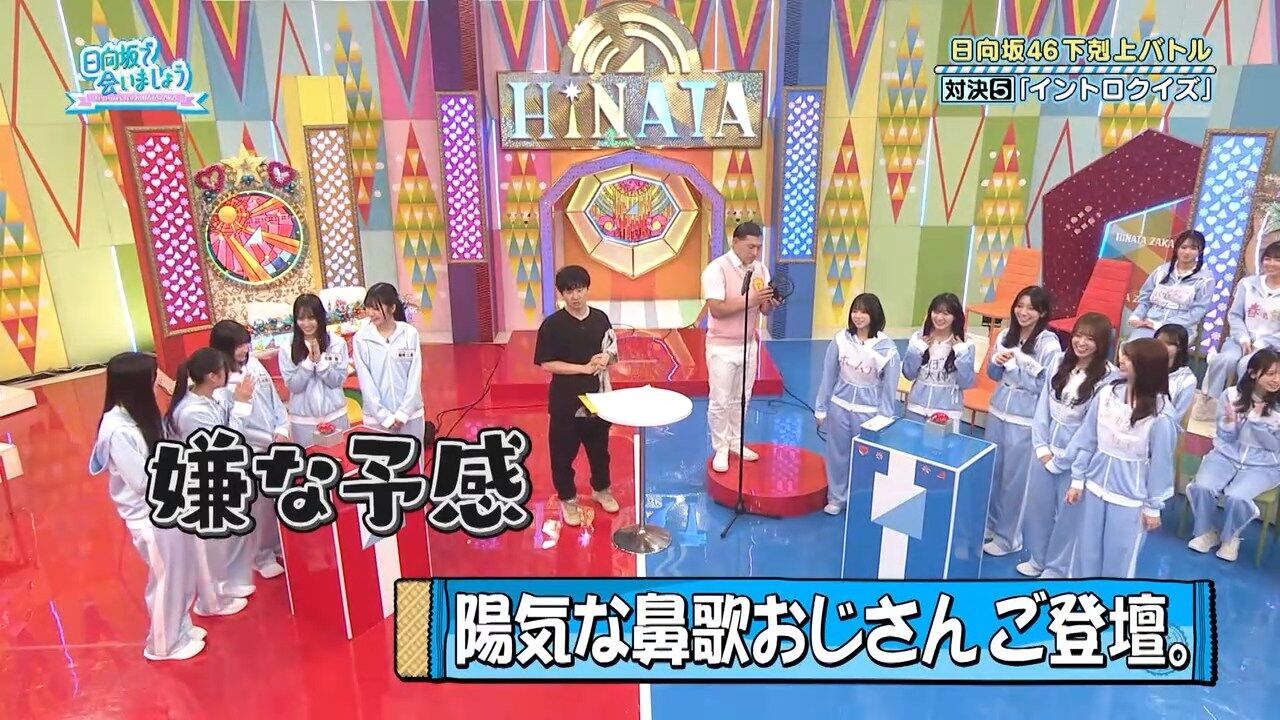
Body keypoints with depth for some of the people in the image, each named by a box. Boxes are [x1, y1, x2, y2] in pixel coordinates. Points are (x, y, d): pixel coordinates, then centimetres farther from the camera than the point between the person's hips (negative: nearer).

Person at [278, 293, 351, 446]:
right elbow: (293, 386, -7)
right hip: (303, 420, 0)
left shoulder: (337, 343, -4)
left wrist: (320, 360, -18)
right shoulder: (287, 349, -4)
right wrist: (309, 361, -18)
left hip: (335, 415, 1)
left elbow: (338, 380, -5)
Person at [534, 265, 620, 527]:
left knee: (599, 446, 20)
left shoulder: (600, 318, 0)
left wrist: (605, 358, -15)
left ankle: (601, 489, 41)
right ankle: (568, 499, 27)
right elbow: (547, 364, -15)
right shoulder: (552, 324, -13)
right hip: (566, 400, -4)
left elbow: (613, 353, 9)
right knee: (563, 452, 9)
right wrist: (585, 367, -19)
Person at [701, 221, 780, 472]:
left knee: (741, 399, 17)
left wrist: (770, 303, -18)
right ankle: (720, 448, 20)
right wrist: (749, 300, -29)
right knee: (720, 402, 4)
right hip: (722, 347, -6)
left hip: (749, 344, 6)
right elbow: (716, 310, -23)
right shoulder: (717, 269, -17)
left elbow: (764, 310, 5)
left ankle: (736, 442, 33)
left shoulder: (761, 269, 2)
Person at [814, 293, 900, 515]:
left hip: (868, 411, -2)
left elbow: (890, 386, -5)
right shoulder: (841, 339, -7)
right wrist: (821, 408, 4)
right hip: (839, 406, 2)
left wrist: (885, 418, -4)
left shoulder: (886, 347, -12)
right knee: (838, 453, 13)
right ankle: (837, 498, 31)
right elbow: (829, 376, 1)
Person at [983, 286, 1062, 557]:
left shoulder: (1049, 343, -13)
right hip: (997, 412, 6)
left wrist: (1012, 364, -15)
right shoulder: (1006, 335, 4)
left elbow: (1042, 386, -14)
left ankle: (1008, 537, 22)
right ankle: (989, 524, 34)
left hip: (1024, 421, -5)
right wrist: (997, 361, -9)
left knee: (1014, 479, 6)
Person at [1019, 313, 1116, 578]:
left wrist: (1059, 461, -10)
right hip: (1046, 446, 5)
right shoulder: (1059, 362, 1)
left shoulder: (1109, 377, -16)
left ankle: (1057, 567, 29)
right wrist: (1042, 447, -3)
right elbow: (1043, 405, 4)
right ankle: (1037, 557, 36)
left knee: (1067, 512, 9)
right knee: (1038, 504, 16)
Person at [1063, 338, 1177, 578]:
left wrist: (1153, 507, -5)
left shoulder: (1159, 415, -19)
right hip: (1095, 486, 4)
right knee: (1087, 549, 18)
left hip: (1130, 498, -4)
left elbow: (1161, 463, -11)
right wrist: (1077, 479, 4)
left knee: (1119, 556, 12)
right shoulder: (1106, 395, -8)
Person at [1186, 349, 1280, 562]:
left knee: (1236, 496, -28)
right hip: (1227, 455, 2)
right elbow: (1225, 438, 3)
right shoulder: (1232, 395, -4)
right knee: (1202, 487, -25)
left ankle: (1230, 537, 4)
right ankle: (1206, 532, 3)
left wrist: (1257, 419, -20)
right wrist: (1229, 422, -20)